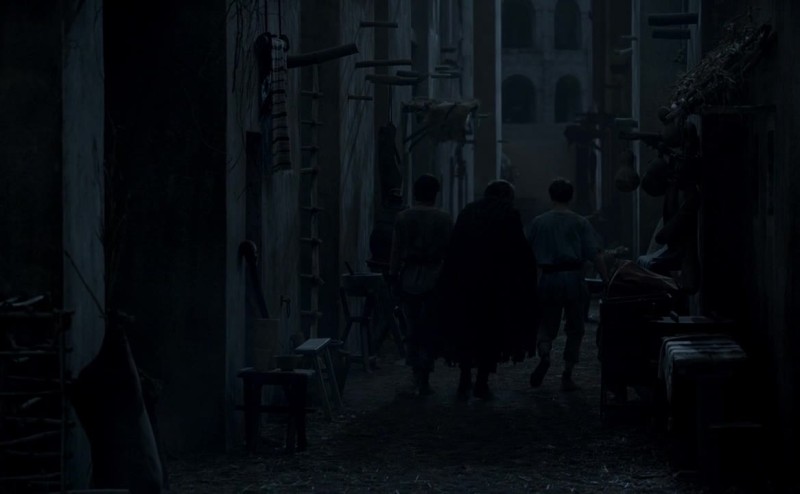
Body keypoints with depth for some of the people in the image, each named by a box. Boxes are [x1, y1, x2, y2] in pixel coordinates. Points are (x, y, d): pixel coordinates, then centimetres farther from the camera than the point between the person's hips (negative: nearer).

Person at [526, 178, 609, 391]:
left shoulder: (538, 222, 4)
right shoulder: (580, 223, 0)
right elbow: (595, 254, -7)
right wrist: (606, 280, -6)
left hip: (548, 278, 1)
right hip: (573, 277, -1)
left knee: (547, 325, 11)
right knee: (574, 329, 9)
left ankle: (544, 354, -20)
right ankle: (567, 376, 6)